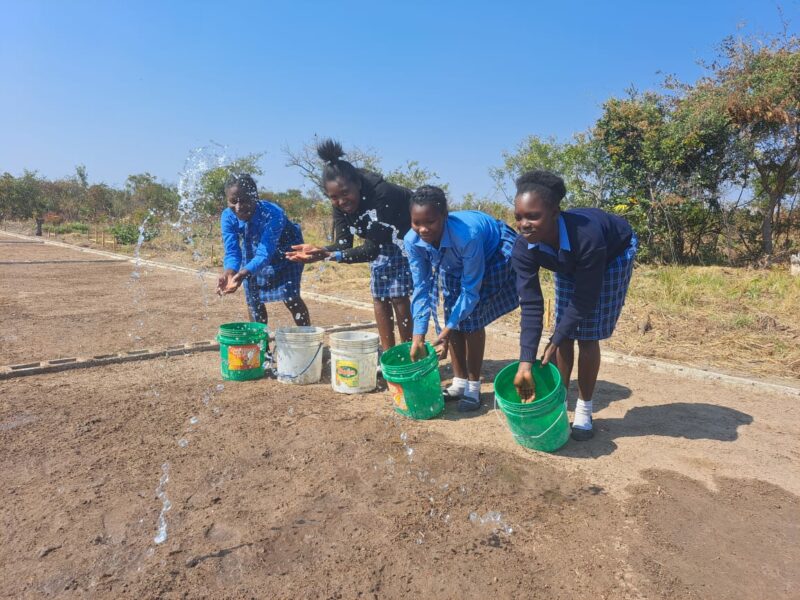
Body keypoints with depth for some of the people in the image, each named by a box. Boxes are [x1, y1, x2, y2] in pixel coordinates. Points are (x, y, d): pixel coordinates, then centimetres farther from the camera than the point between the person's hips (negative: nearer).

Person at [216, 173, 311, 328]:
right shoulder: (228, 217, -27)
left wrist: (243, 273, -61)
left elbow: (265, 252, -44)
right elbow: (232, 251, -29)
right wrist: (229, 272, -51)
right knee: (253, 300, 5)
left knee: (290, 298, -10)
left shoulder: (273, 214, -40)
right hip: (252, 252, 4)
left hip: (285, 250, -4)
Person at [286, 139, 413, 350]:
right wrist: (320, 251, -37)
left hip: (408, 233, -6)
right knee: (379, 296, 4)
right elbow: (343, 244, -17)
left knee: (398, 296, -11)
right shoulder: (340, 205, -17)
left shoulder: (381, 193, -38)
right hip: (380, 239, 7)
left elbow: (371, 249, -38)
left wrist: (328, 255, -47)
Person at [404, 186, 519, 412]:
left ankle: (473, 387, 1)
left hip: (493, 255, -5)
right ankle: (459, 383, 15)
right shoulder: (412, 241, -28)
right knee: (452, 317, -2)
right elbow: (421, 289, -21)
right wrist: (418, 337, -25)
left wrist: (446, 332, -31)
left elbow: (470, 289, -32)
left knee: (470, 319, -14)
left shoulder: (468, 234, -43)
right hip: (455, 265, 5)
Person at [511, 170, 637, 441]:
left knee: (587, 336, -7)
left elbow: (584, 301, -33)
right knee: (565, 333, 1)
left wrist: (554, 344, -29)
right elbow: (531, 305, -30)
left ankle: (584, 410, 9)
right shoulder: (523, 248, -31)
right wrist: (525, 363, -35)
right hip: (569, 263, 4)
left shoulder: (588, 236, -44)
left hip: (613, 254, -4)